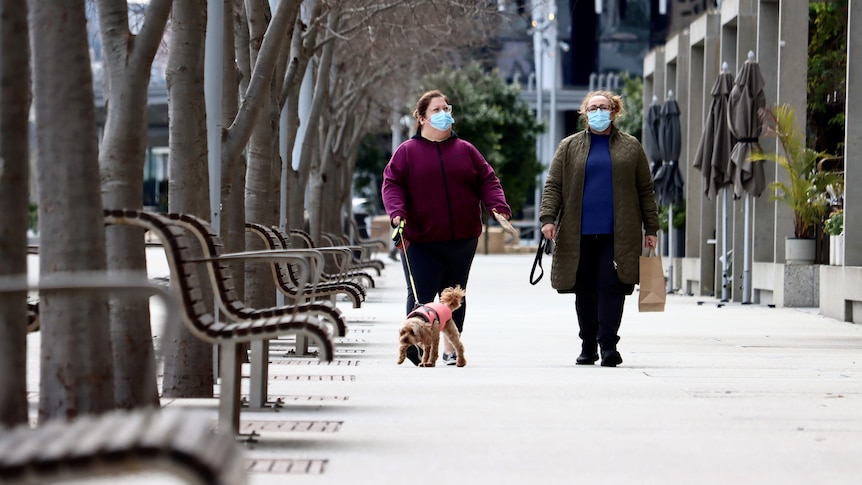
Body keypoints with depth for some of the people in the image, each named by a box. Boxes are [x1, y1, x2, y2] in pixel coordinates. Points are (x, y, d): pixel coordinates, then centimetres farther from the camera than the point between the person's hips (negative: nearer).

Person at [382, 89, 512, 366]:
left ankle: (451, 348, 19)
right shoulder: (407, 152, 3)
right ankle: (415, 344, -1)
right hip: (420, 240, -3)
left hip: (462, 239, 3)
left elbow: (487, 181, 8)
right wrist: (397, 213, -20)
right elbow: (392, 185, -3)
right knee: (420, 296, -8)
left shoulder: (465, 150, 11)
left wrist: (499, 207, -9)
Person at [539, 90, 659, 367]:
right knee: (585, 290, 5)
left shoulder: (631, 147, 11)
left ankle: (608, 344, -10)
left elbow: (645, 190, 11)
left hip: (617, 235, -1)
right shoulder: (569, 147, 12)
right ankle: (588, 346, 14)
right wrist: (548, 217, -6)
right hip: (579, 235, 1)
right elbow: (553, 185, 8)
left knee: (611, 286, -11)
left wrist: (651, 229, 6)